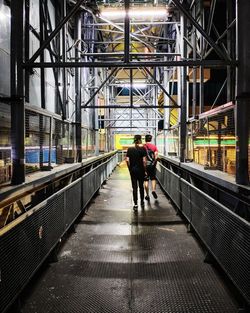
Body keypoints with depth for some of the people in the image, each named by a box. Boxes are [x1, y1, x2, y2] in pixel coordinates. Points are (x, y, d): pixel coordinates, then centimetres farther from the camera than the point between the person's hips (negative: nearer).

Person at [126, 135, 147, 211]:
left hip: (132, 170, 1)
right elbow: (144, 160, -11)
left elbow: (127, 160, -3)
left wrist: (130, 168, 8)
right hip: (140, 169, -1)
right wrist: (145, 170, -1)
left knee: (134, 187, 5)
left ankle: (135, 205, 4)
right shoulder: (142, 149, -7)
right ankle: (142, 202, 27)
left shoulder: (130, 149, 0)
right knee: (141, 186, 16)